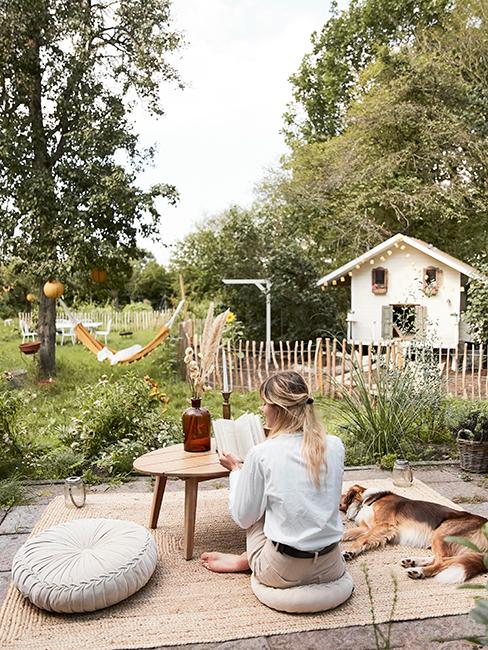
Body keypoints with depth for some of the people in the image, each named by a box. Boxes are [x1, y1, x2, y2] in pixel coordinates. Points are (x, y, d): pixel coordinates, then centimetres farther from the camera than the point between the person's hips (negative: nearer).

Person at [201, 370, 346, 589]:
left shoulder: (261, 454, -16)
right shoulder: (335, 446, -5)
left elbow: (243, 519, -3)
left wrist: (235, 469, 11)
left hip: (282, 573, -3)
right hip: (330, 568, 3)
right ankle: (243, 560, 30)